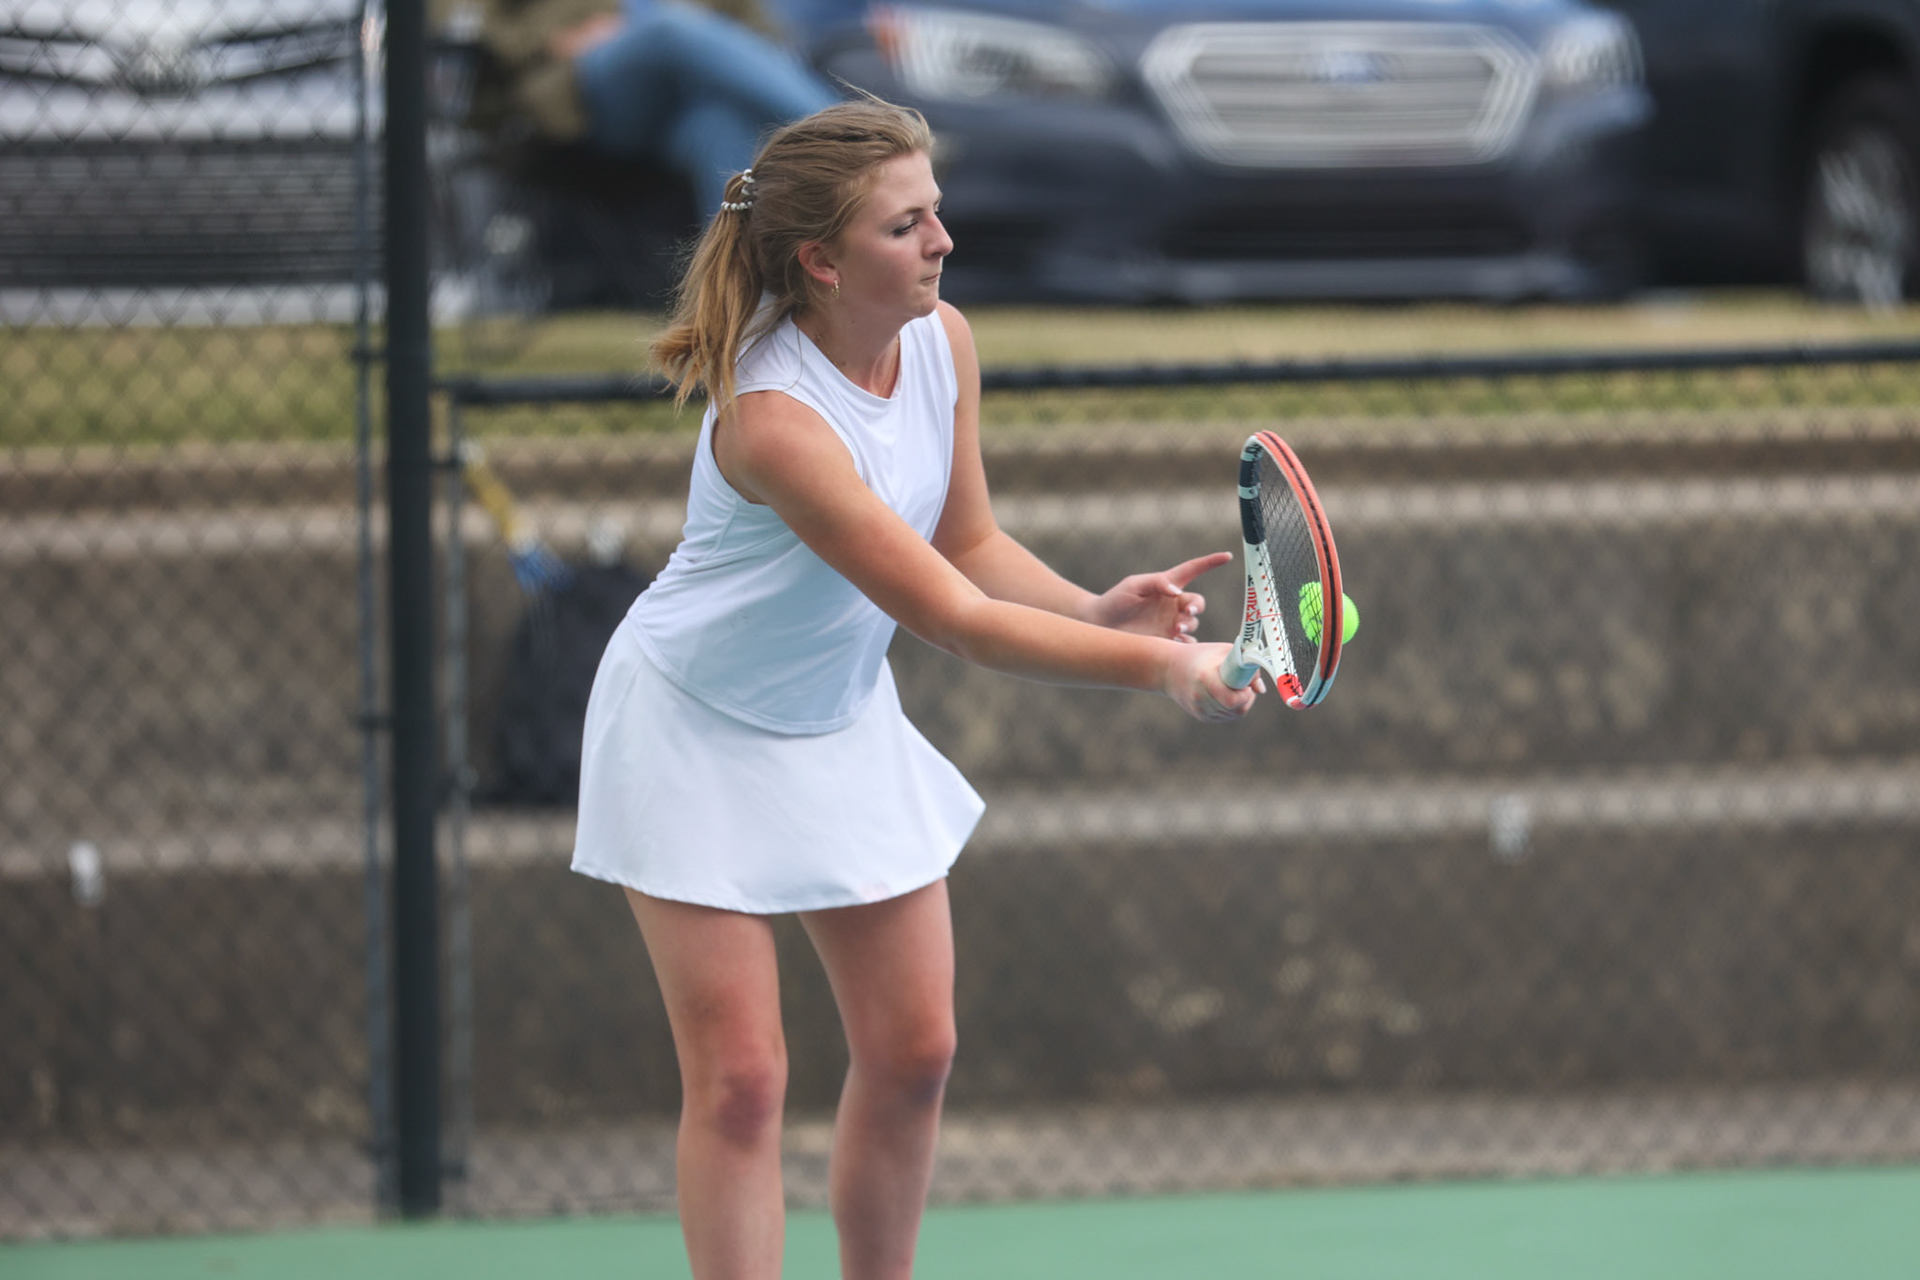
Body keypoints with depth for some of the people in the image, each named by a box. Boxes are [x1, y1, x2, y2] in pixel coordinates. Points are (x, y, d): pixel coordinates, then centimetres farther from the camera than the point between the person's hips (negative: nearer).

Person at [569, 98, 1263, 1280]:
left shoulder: (943, 342, -11)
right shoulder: (775, 418, -35)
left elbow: (969, 545, 1)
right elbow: (956, 618, -36)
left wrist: (1102, 609, -18)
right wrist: (1160, 668, -38)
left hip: (842, 721, 7)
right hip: (698, 732, -7)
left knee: (913, 1051, 7)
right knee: (741, 1079, -7)